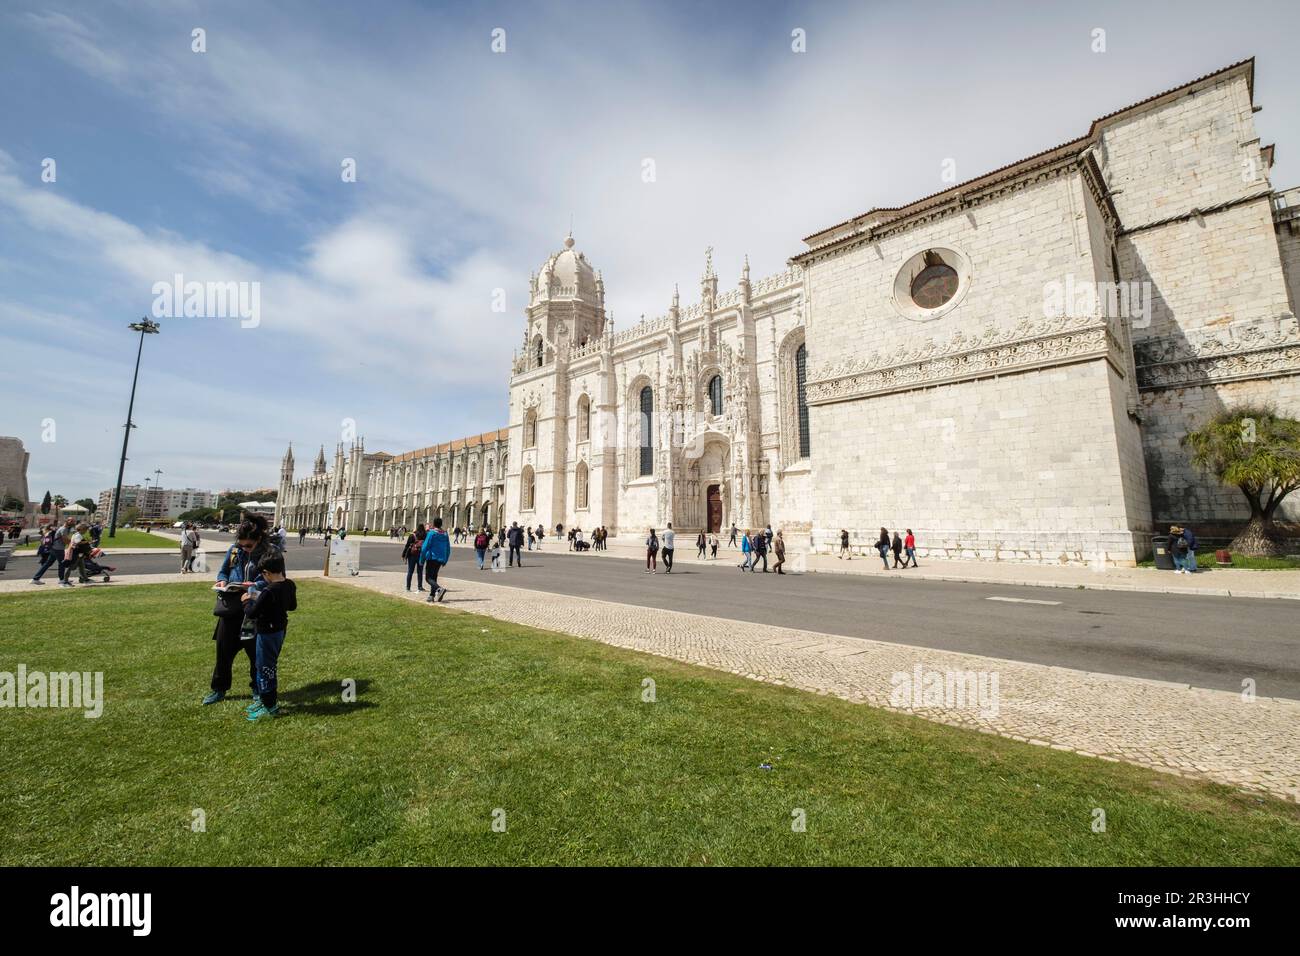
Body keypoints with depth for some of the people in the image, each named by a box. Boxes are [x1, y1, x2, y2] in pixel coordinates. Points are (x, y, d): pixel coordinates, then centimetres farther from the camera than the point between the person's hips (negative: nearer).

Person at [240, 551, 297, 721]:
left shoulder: (268, 591, -27)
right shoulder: (290, 585, -2)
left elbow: (251, 614, -19)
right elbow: (292, 606, 12)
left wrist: (247, 601, -2)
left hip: (267, 633, -8)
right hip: (280, 630, 8)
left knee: (265, 667, 4)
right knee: (271, 665, 21)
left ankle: (270, 707, 13)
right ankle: (265, 699, 35)